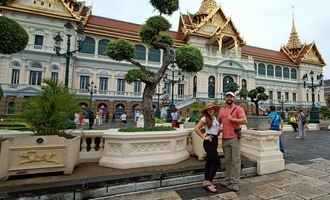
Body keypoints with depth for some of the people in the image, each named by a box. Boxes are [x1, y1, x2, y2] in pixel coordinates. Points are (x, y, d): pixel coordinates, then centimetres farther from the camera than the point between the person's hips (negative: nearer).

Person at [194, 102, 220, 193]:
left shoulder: (215, 118, 10)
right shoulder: (205, 118, -12)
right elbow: (196, 129, -17)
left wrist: (220, 130, 7)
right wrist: (204, 137, -16)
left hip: (215, 140, 8)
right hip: (209, 141, -8)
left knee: (210, 161, 13)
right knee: (216, 162, -9)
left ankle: (206, 181, 24)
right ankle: (208, 182, 0)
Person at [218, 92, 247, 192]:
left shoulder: (238, 108, -1)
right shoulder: (221, 110, 13)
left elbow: (244, 121, -12)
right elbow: (218, 121, 22)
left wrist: (232, 119, -15)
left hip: (234, 137, -4)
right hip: (225, 138, 5)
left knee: (235, 160, 0)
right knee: (227, 160, 12)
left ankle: (235, 182, 9)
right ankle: (227, 180, 24)